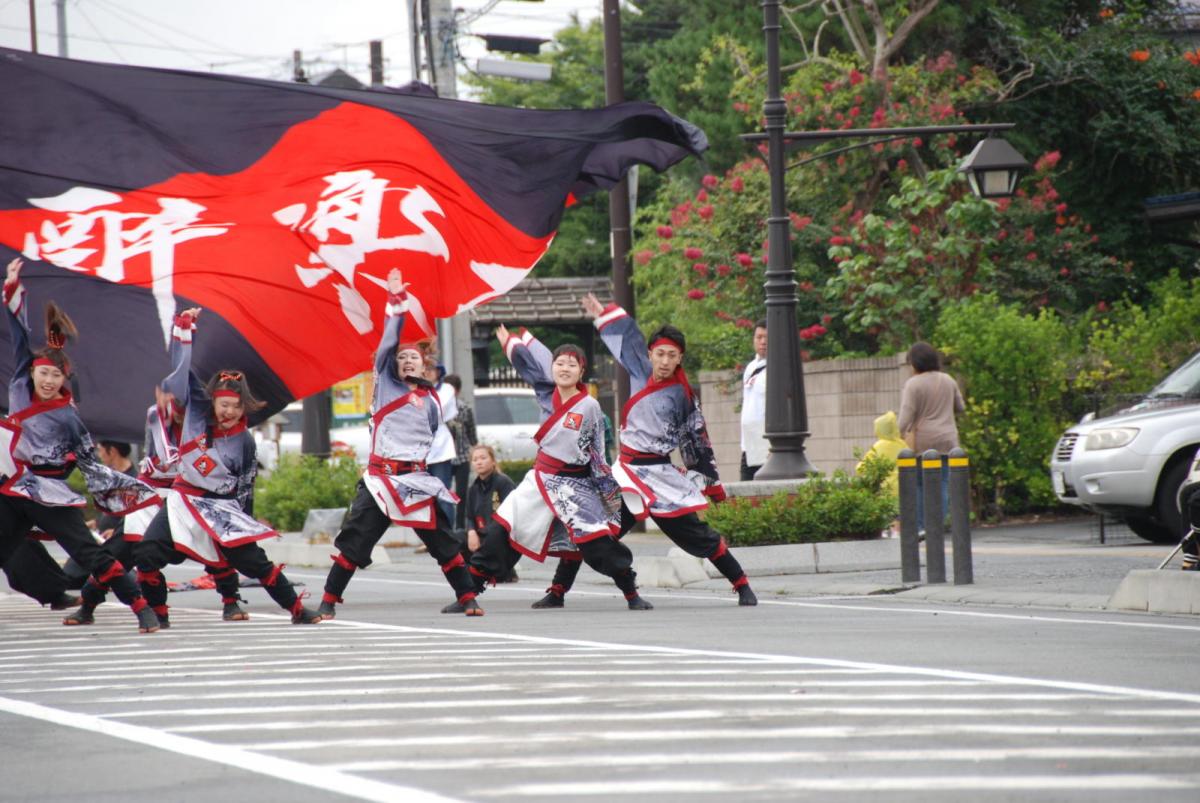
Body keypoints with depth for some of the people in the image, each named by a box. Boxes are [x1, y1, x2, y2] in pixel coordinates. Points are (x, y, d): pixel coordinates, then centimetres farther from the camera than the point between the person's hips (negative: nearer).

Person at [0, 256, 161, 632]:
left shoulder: (67, 418, -6)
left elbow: (92, 464, 0)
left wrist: (137, 489, -5)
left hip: (50, 498, -4)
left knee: (91, 554, -10)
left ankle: (142, 609, -10)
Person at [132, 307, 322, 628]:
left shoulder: (244, 441, -5)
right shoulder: (196, 411, -4)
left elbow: (246, 486, 4)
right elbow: (181, 370, -7)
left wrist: (245, 520, 7)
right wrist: (183, 327, -11)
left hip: (223, 508, -1)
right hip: (184, 501, 1)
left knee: (253, 560, -8)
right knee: (147, 554, -15)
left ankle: (297, 609, 4)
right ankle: (158, 613, 2)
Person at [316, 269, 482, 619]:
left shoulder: (431, 399, 12)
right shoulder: (386, 383, 6)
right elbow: (389, 342, -2)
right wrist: (396, 301, -5)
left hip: (417, 478, 1)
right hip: (380, 476, -1)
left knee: (443, 540, -1)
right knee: (354, 542, -3)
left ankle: (466, 597, 6)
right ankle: (329, 600, 3)